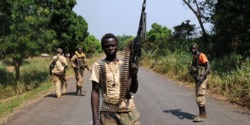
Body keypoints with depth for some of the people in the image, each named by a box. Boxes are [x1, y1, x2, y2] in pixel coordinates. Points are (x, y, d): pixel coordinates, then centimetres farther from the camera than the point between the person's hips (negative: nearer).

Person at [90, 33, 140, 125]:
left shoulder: (125, 65, 5)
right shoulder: (98, 65, -1)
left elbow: (133, 90, 4)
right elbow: (95, 92, -2)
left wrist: (134, 75, -15)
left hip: (129, 112, 2)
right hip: (108, 113, -2)